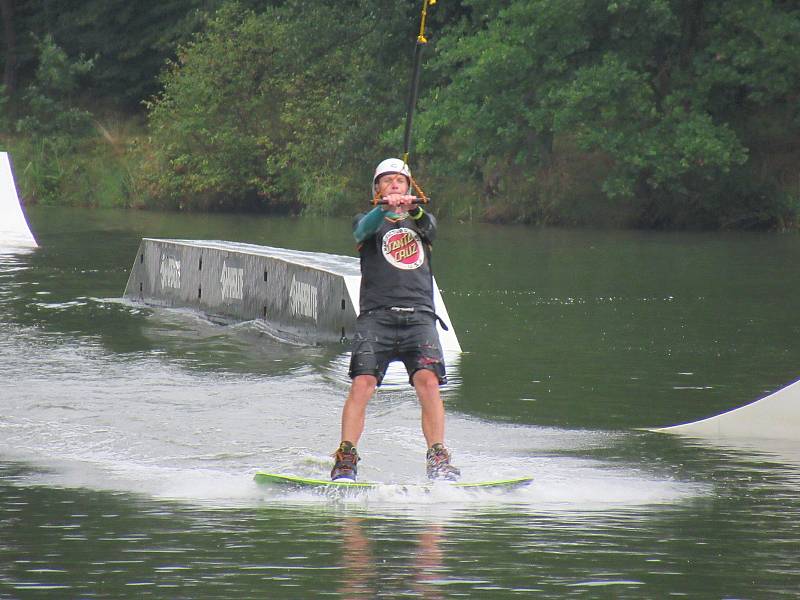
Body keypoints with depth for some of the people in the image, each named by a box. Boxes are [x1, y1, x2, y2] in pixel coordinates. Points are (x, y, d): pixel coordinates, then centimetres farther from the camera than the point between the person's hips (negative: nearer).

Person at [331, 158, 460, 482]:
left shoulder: (421, 219, 23)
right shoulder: (369, 220, 17)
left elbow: (428, 227, -2)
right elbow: (364, 229, -8)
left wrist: (413, 210, -26)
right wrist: (386, 208, -30)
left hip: (419, 315, 1)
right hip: (376, 315, -1)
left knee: (428, 381, -18)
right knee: (362, 384, -17)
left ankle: (439, 461, -19)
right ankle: (345, 462, -16)